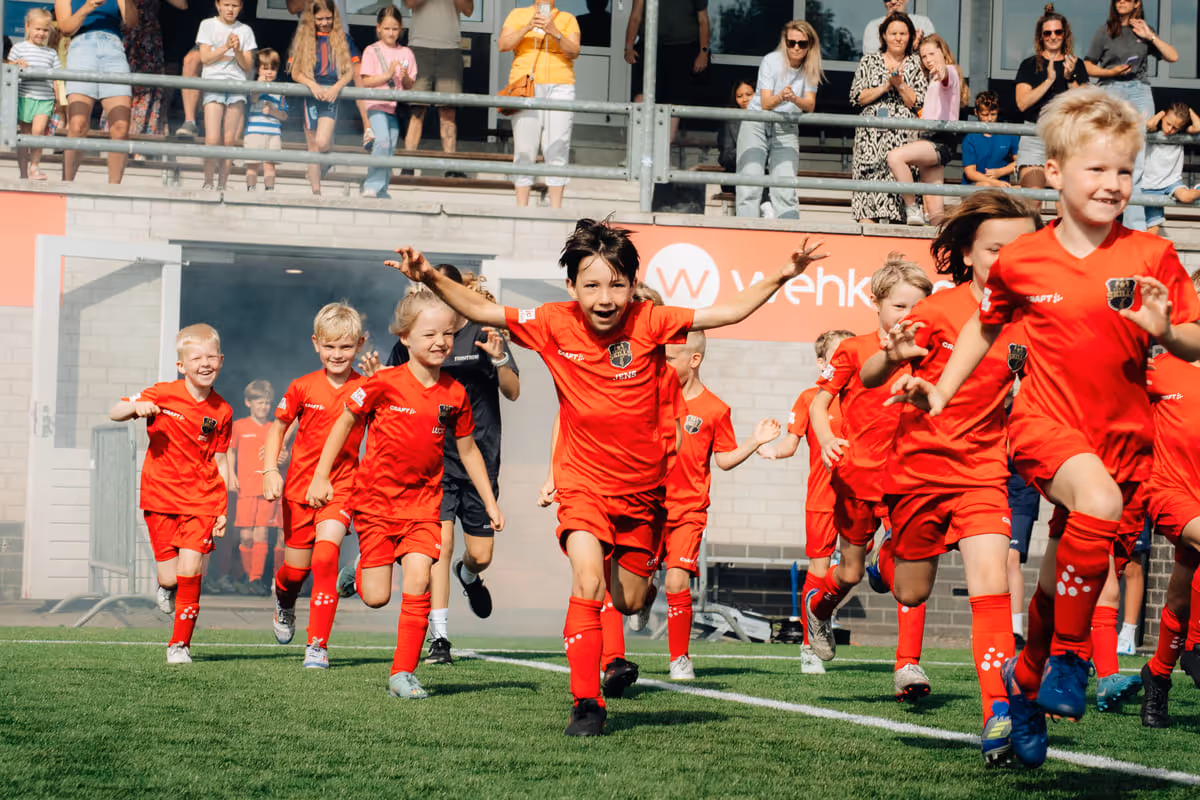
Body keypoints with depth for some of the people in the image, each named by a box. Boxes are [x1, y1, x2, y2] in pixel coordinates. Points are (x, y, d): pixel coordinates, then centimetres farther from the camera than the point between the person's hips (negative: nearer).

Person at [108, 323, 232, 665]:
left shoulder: (221, 412, 1)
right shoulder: (162, 395, -5)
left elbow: (219, 461, 7)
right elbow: (113, 413, -1)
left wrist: (222, 510, 2)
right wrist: (136, 407, -24)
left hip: (201, 500, 0)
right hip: (161, 497, 0)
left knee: (189, 572, -12)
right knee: (170, 578, -1)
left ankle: (180, 644, 4)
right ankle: (167, 586, 38)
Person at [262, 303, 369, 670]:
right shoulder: (303, 387, -3)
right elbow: (278, 426, 8)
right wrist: (270, 470, -2)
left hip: (341, 487, -2)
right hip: (299, 487, 2)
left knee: (325, 558, -22)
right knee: (296, 568, 10)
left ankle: (318, 646, -16)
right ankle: (284, 602, 50)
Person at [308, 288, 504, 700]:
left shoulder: (454, 394, -2)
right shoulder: (385, 384, -11)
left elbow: (468, 450, 11)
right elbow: (345, 422, 1)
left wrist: (490, 502, 13)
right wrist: (320, 477, 0)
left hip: (423, 501, 2)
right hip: (376, 499, -2)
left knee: (418, 579, -16)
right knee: (377, 598, -1)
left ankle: (403, 673, -7)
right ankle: (363, 571, 37)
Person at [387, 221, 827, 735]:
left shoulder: (649, 322, -12)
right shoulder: (555, 325, -11)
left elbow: (729, 312, -9)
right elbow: (480, 311, -7)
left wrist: (781, 277, -18)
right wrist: (432, 280, -21)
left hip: (642, 486, 2)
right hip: (583, 481, -2)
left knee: (629, 602, 12)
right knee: (587, 579, -25)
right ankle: (586, 704, -18)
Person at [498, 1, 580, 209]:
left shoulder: (568, 19, 13)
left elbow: (574, 52, 0)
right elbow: (503, 45, 2)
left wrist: (554, 33, -15)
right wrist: (527, 28, -12)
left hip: (559, 85, 0)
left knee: (557, 149, -7)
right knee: (524, 150, -4)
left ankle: (556, 208, -7)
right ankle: (521, 207, -2)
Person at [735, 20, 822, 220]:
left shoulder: (810, 69, -1)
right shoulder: (771, 62, -12)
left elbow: (810, 105, -11)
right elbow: (765, 103, -18)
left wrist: (794, 99, -33)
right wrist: (780, 97, -41)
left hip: (787, 129, 3)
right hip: (757, 124, -3)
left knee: (786, 191, -8)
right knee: (750, 186, -12)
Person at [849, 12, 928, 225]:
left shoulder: (916, 66, 12)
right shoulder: (869, 62, 12)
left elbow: (917, 103, 5)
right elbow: (857, 97, 3)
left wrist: (899, 84, -9)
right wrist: (886, 86, -6)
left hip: (903, 135, 0)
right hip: (871, 133, 0)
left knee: (898, 178, -10)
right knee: (869, 176, -11)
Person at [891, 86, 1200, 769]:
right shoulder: (1022, 261, 0)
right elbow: (985, 326, 18)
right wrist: (941, 392, 14)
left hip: (1121, 434, 2)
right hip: (1047, 422, -2)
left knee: (1062, 581, 7)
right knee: (1098, 502, -33)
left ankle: (1024, 682, 35)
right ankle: (1068, 656, -18)